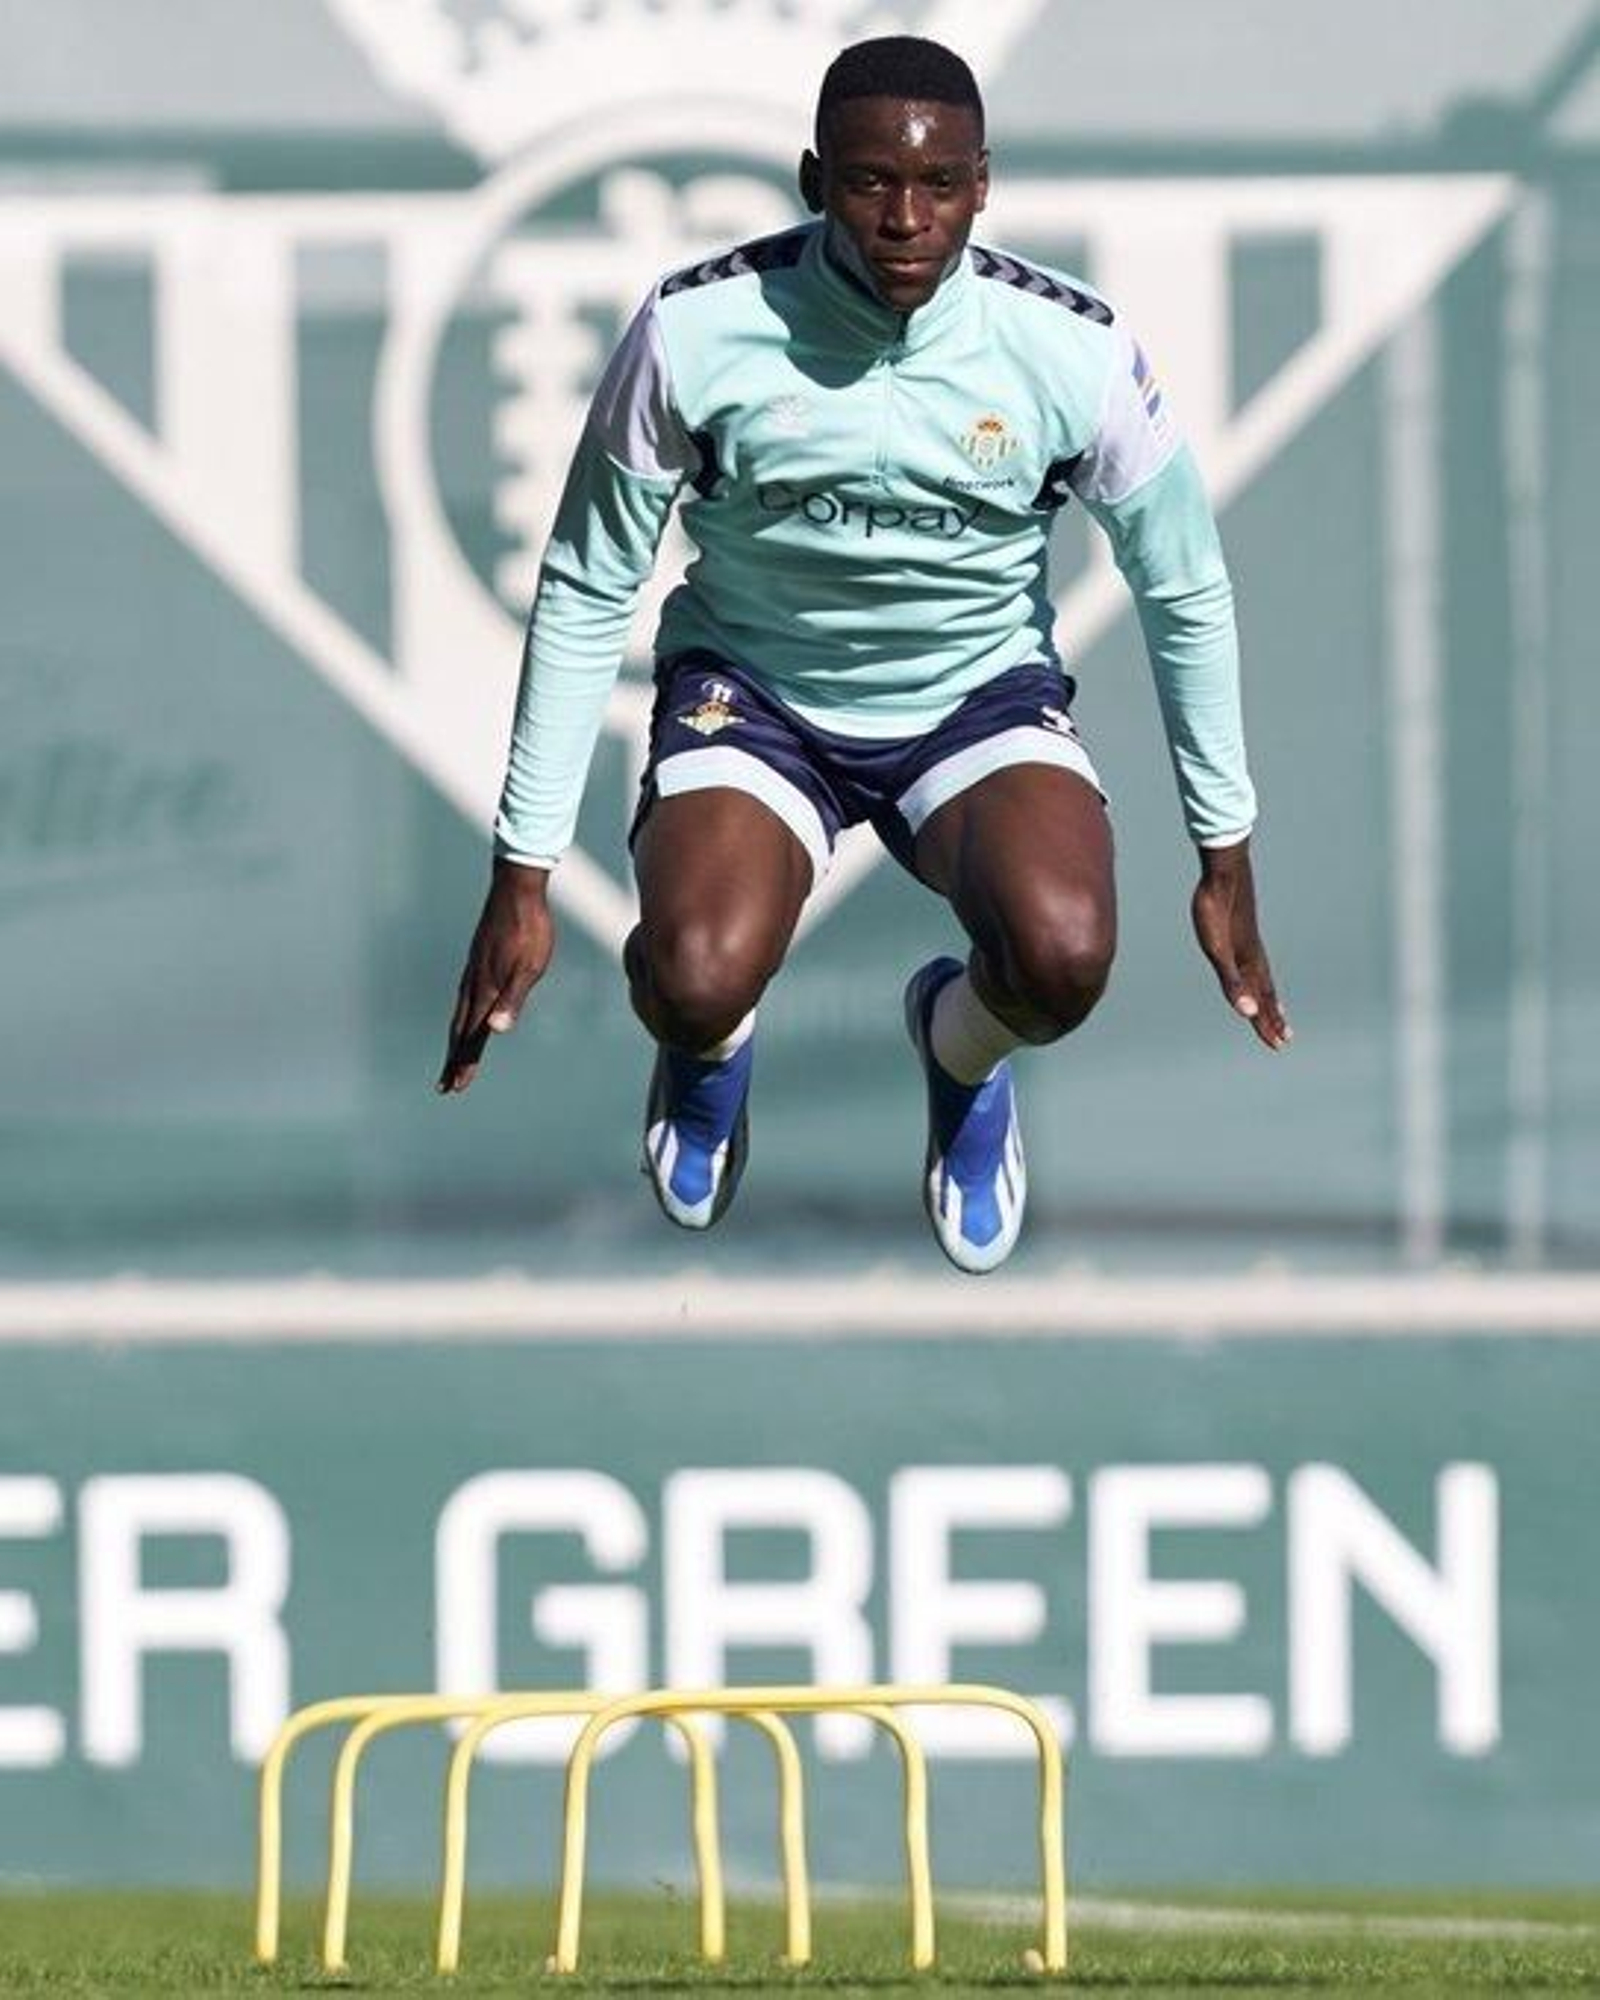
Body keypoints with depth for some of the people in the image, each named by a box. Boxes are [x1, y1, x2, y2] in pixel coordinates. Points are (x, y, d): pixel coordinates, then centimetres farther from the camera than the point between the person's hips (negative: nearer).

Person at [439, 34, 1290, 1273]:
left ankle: (963, 1052, 10)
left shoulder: (1073, 349, -18)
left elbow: (1187, 593, -2)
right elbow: (585, 593, -8)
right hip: (753, 691, 0)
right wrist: (525, 874, -7)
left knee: (1063, 955, -31)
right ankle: (713, 1042, 13)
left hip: (983, 696, 0)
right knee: (695, 981, -30)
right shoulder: (696, 333, -20)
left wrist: (1226, 859, 4)